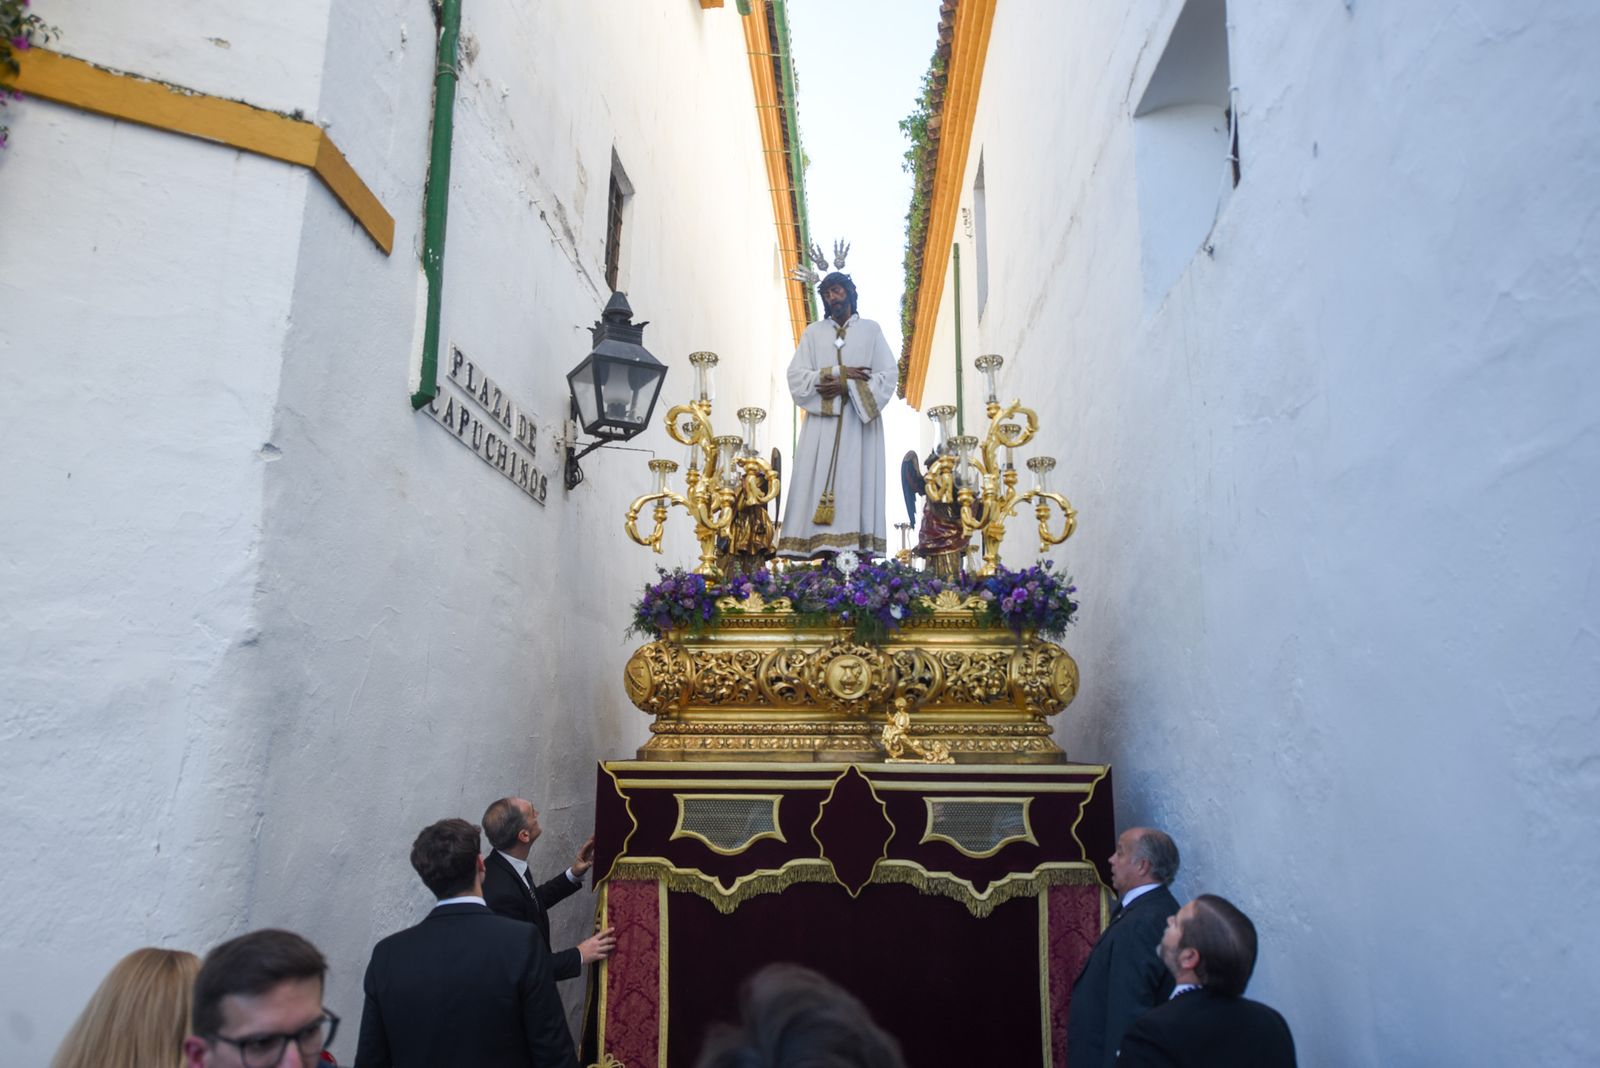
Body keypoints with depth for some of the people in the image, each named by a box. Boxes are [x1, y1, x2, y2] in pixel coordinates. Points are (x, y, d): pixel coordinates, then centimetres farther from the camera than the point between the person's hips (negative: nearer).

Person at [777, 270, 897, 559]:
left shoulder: (871, 330, 11)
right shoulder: (813, 332, 14)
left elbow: (889, 375, 1)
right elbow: (796, 376, 3)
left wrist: (845, 385, -10)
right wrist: (840, 372, -8)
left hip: (859, 422, -1)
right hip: (822, 422, 1)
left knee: (858, 482, -8)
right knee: (816, 483, -8)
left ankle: (859, 546, -11)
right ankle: (819, 545, -10)